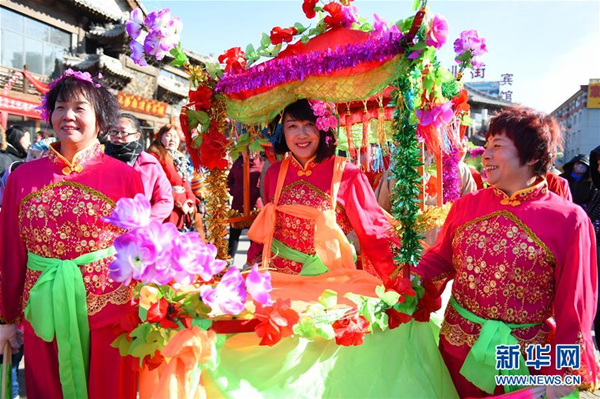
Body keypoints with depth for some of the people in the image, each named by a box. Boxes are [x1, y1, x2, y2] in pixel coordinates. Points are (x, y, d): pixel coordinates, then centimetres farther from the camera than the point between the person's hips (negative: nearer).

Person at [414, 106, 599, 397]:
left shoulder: (568, 220, -12)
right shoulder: (466, 206, -2)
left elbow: (573, 310, -8)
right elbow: (440, 258, 9)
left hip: (525, 361, -3)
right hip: (457, 348, 3)